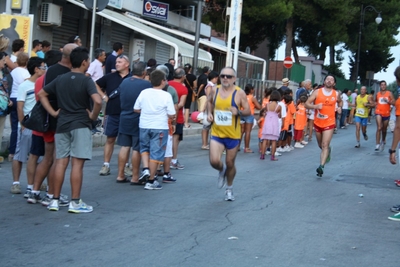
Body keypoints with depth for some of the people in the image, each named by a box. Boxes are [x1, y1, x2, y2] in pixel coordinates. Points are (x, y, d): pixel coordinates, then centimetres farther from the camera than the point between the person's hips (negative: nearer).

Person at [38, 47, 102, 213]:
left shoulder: (60, 79, 9)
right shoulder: (86, 81, -9)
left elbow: (41, 94, 15)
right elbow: (97, 101, -23)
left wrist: (53, 112, 12)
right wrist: (93, 116, -7)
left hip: (62, 125, 5)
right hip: (80, 126, -5)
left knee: (61, 162, 8)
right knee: (77, 164, -4)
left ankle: (55, 200, 11)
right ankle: (75, 202, -3)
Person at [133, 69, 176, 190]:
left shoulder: (144, 93, 0)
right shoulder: (166, 95, -10)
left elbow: (136, 109, 6)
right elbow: (171, 115, -11)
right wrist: (173, 116, 11)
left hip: (144, 126, 4)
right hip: (159, 128, -3)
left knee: (144, 148, 24)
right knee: (156, 153, 3)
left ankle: (146, 169, 1)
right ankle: (150, 181, 6)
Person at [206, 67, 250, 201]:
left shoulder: (239, 93, -9)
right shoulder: (214, 90, -1)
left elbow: (248, 111, -5)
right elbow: (209, 101, 21)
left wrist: (238, 112, -25)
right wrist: (209, 113, 4)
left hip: (233, 135, -1)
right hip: (217, 133, 2)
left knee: (230, 163, 10)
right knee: (214, 161, -15)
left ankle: (229, 189, 35)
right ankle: (222, 170, 23)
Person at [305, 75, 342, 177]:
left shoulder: (336, 94, 1)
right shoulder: (317, 92, -4)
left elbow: (340, 101, 24)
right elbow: (307, 104, -5)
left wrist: (339, 107, 3)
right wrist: (315, 106, -23)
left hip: (329, 123, -2)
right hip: (317, 123, 2)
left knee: (325, 145, -13)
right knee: (320, 145, 19)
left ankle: (321, 166, -18)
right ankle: (328, 150, 52)